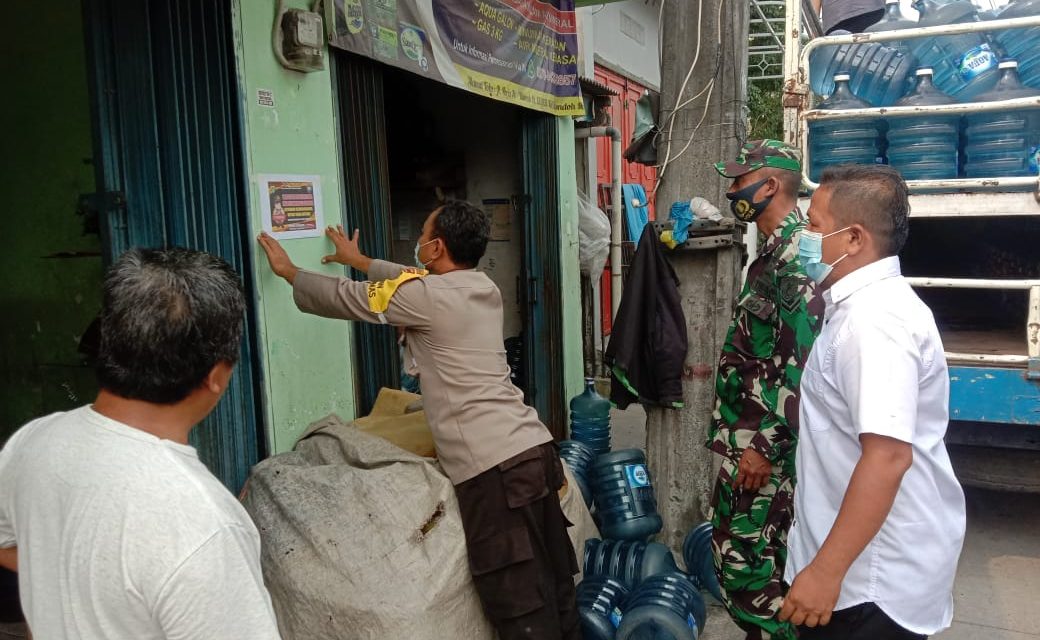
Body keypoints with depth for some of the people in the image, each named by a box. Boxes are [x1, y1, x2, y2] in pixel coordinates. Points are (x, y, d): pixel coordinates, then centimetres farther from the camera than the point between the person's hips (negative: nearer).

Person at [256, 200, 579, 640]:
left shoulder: (425, 297, -8)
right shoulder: (483, 287, 15)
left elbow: (345, 299, 6)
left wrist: (289, 272, 23)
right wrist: (360, 262, 46)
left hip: (495, 467, -8)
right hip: (536, 447, 8)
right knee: (554, 585, 16)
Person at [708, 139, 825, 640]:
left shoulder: (798, 252, -18)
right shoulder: (776, 251, 14)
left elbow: (801, 360, -25)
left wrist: (765, 443, -23)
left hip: (766, 441, -10)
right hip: (750, 433, 10)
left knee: (747, 559, -1)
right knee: (738, 552, 18)